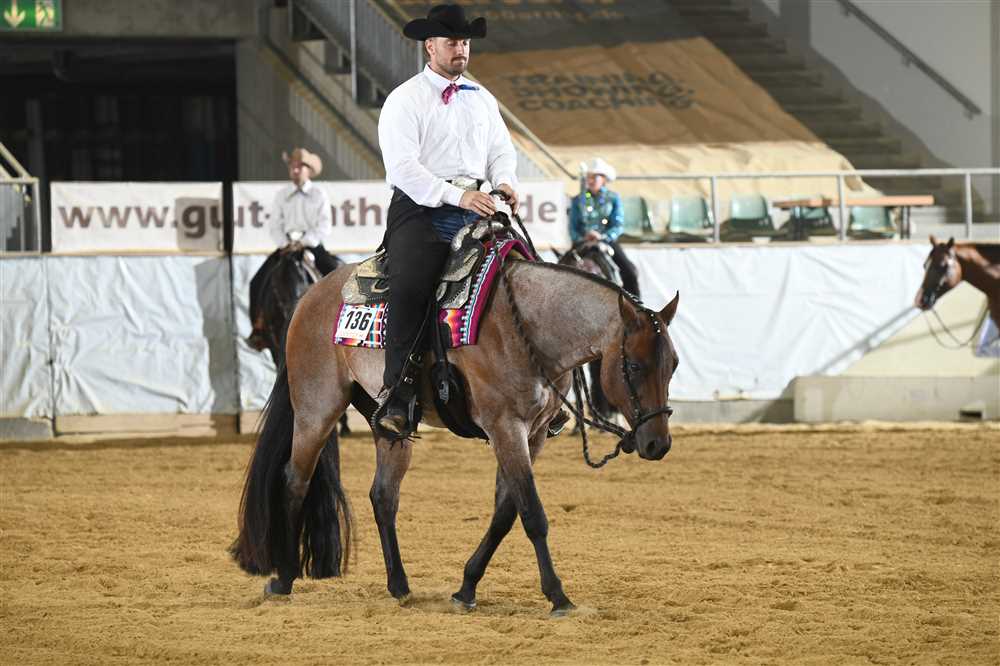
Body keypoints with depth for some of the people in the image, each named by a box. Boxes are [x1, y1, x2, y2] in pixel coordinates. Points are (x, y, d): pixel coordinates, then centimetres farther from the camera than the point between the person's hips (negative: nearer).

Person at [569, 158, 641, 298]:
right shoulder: (578, 201, 7)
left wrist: (604, 237, -19)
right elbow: (573, 227, 6)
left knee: (629, 272, -18)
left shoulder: (613, 198, 5)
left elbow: (619, 225, -3)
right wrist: (580, 239, -14)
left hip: (608, 241, 0)